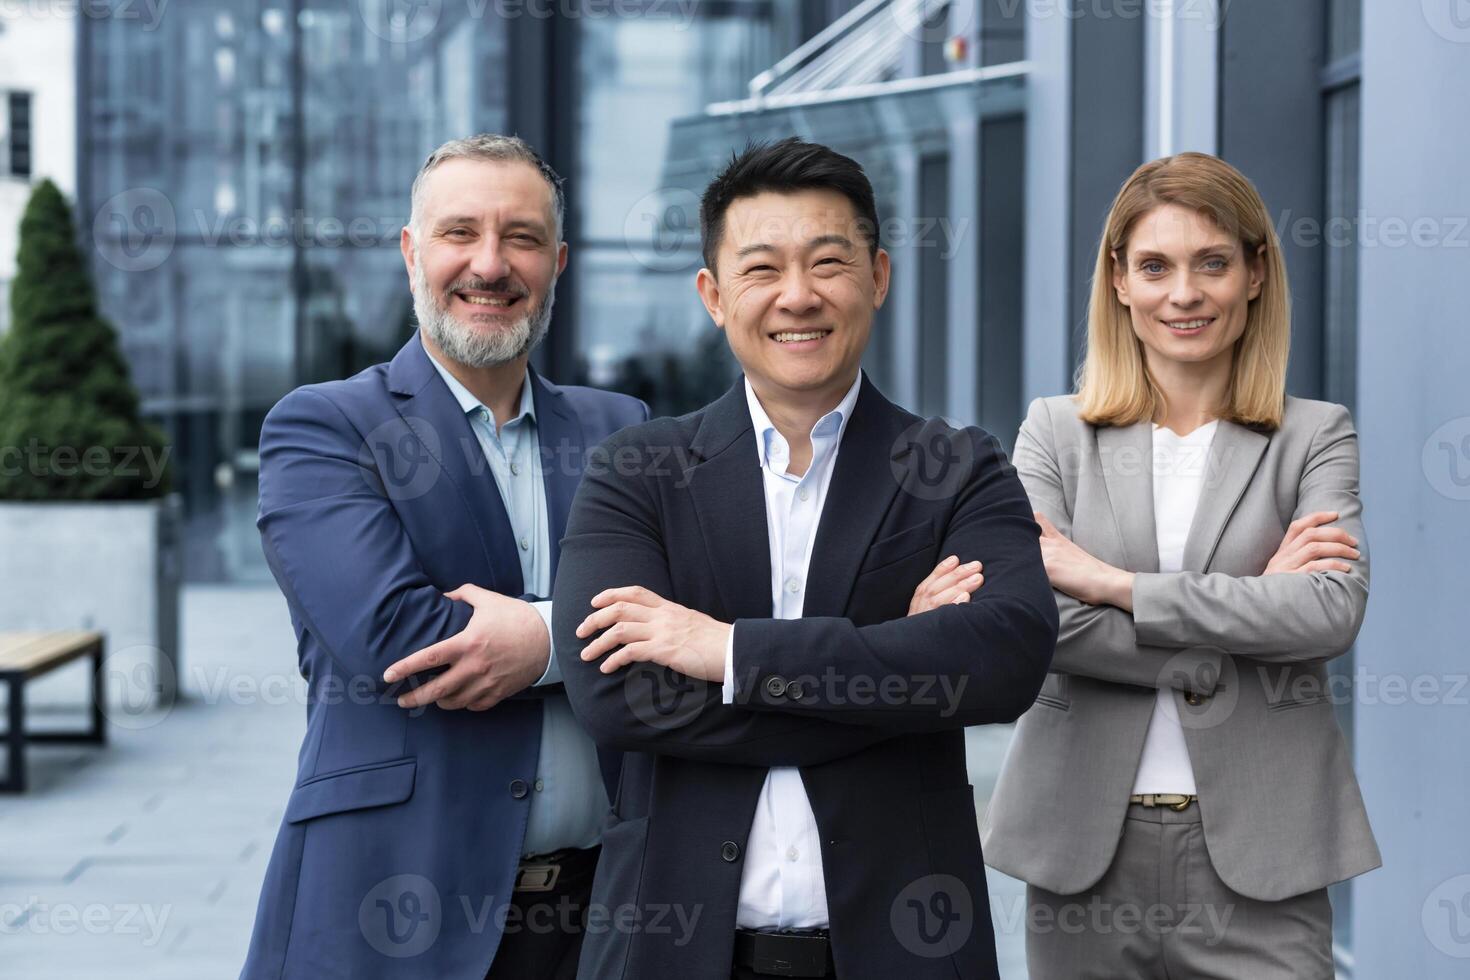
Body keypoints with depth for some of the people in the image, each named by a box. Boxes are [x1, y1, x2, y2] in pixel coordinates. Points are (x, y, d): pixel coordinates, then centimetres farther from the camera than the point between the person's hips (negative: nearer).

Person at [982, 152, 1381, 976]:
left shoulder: (1317, 436, 4)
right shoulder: (1055, 432, 6)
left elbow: (1335, 612, -12)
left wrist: (1115, 582, -13)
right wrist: (1253, 607, -11)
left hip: (1258, 852, -1)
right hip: (1088, 846, 1)